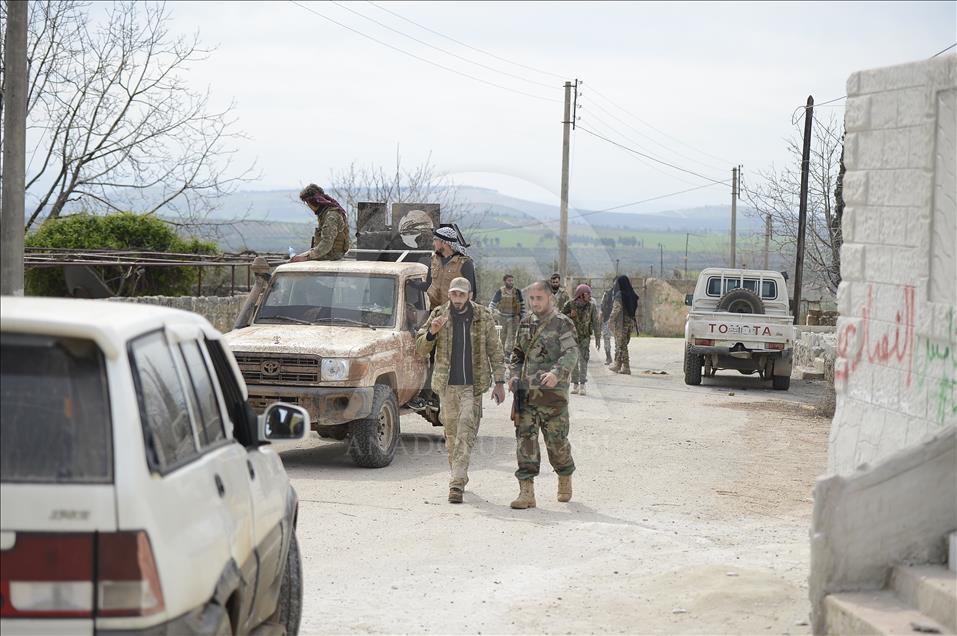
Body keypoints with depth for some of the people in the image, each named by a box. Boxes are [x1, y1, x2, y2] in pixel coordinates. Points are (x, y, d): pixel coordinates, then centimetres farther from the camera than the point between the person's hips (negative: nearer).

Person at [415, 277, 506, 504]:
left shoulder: (483, 318, 2)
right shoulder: (439, 315, 3)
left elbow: (495, 352, 8)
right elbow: (420, 349, 3)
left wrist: (499, 382, 3)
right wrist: (432, 332, -16)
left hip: (473, 385, -2)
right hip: (447, 385, 2)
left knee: (466, 433, -12)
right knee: (451, 432, 9)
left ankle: (457, 483, -17)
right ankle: (458, 475, 27)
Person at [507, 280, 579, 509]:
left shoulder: (562, 323, -6)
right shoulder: (526, 323, 14)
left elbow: (571, 353, -19)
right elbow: (517, 353, 25)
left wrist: (557, 373, -37)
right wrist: (513, 374, 6)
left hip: (552, 394, -5)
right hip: (525, 393, 5)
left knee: (556, 441, 5)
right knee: (525, 439, -4)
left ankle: (565, 480, 32)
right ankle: (527, 492, -5)